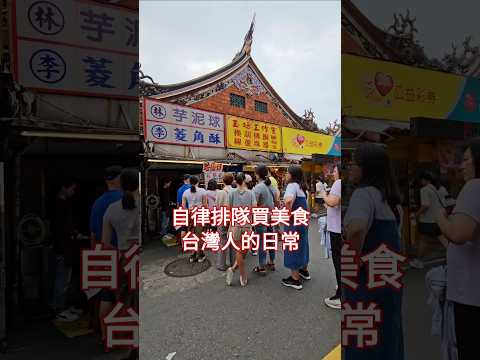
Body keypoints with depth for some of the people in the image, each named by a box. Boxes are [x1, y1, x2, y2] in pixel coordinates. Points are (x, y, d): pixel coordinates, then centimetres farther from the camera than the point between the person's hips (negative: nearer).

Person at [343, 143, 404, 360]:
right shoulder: (385, 196, 9)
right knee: (386, 341, 22)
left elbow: (356, 228, -37)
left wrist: (355, 259, -23)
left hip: (367, 280, -8)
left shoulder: (364, 193, -18)